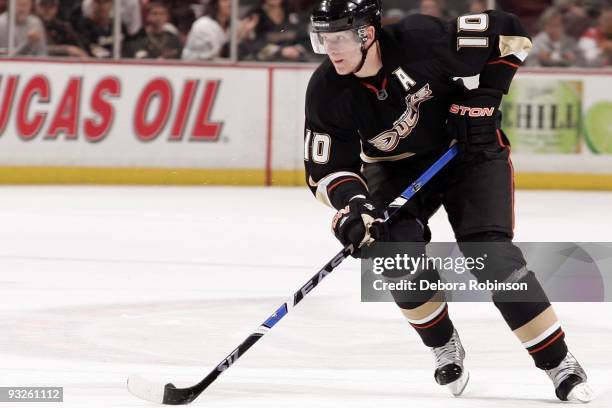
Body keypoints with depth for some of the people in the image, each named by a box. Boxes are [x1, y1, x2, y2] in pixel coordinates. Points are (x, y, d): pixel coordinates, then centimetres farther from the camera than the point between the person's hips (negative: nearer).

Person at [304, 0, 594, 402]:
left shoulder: (423, 40, -29)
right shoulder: (327, 93, -18)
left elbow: (509, 34, -20)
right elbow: (326, 170, -12)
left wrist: (482, 101, -20)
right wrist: (352, 204, -31)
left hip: (470, 148, -3)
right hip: (396, 169, 3)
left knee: (490, 253, -17)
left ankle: (560, 364, -8)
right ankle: (445, 347, 5)